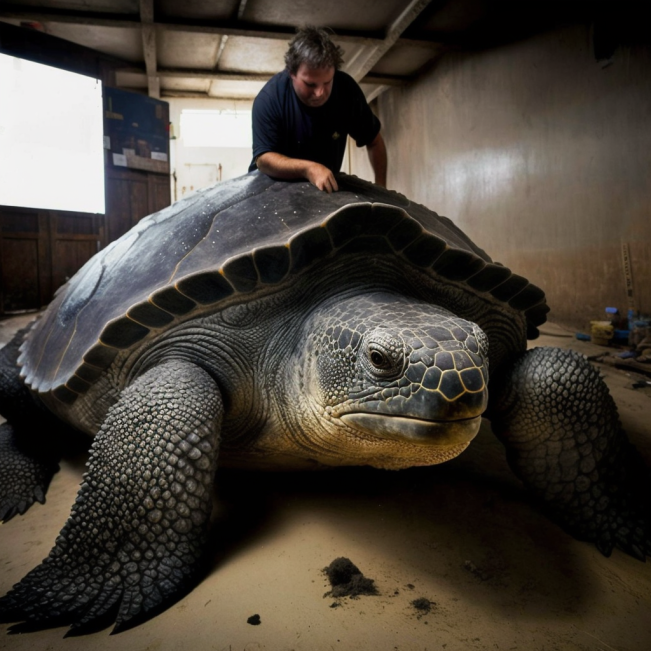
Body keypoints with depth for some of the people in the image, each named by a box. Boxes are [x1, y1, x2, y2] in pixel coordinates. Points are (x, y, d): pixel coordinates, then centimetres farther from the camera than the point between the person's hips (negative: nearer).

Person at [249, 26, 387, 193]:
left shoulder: (346, 89, -14)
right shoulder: (269, 98, -23)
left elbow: (374, 141, -4)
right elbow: (263, 158, -24)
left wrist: (381, 187, -13)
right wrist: (308, 168, -38)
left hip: (327, 187, 3)